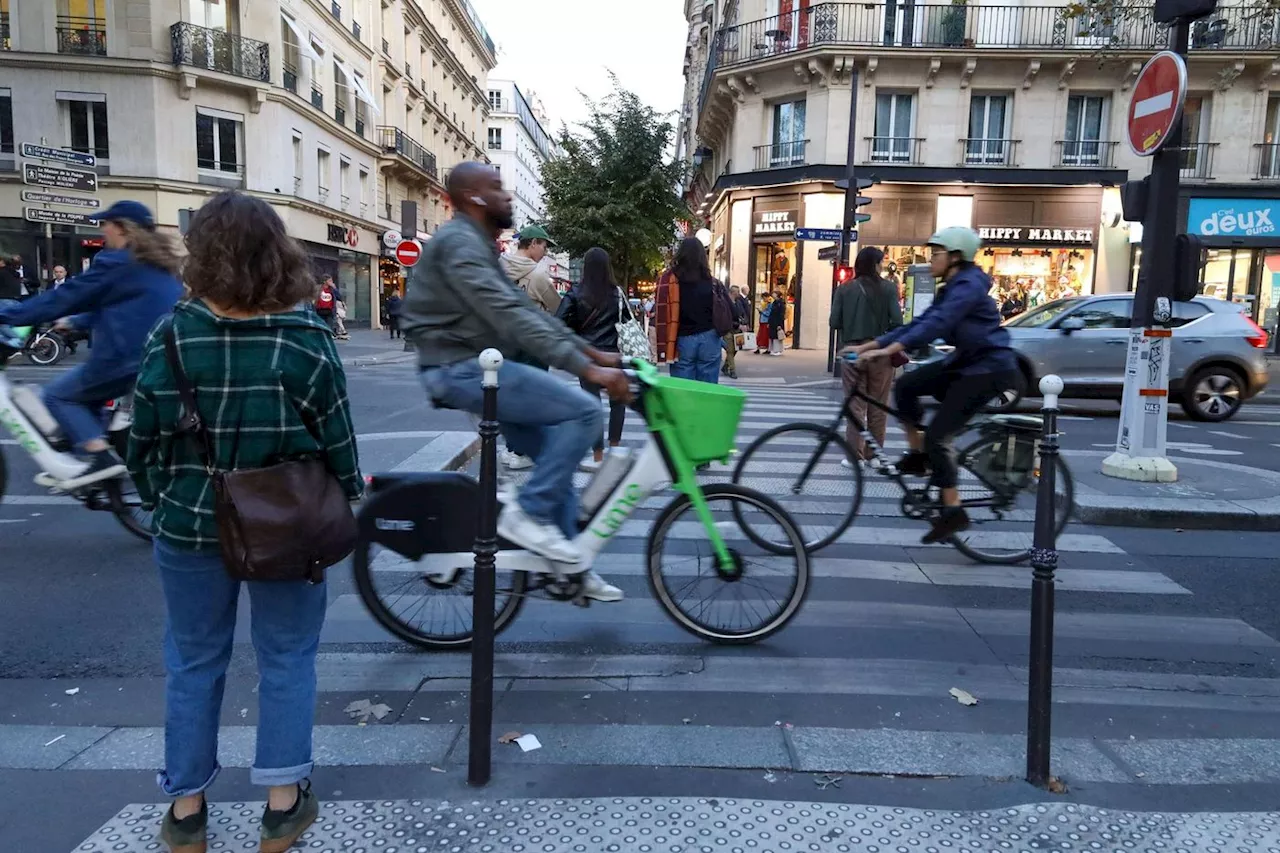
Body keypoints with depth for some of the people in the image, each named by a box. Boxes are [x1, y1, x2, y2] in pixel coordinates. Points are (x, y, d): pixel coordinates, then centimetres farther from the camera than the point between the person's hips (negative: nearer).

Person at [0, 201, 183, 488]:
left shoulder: (116, 263, -10)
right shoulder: (161, 265, 17)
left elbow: (63, 297, -7)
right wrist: (75, 323, 31)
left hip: (127, 360, -9)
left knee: (58, 395, 8)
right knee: (88, 395, 26)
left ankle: (102, 457, -9)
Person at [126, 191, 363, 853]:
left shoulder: (171, 337, -10)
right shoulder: (307, 338, -14)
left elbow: (143, 442, -2)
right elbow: (337, 442, -8)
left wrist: (160, 502, 14)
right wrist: (350, 507, 8)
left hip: (190, 525, 2)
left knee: (194, 662, 18)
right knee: (286, 659, 14)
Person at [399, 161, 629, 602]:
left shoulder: (480, 246, 18)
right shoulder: (460, 242, -15)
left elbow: (528, 309, 17)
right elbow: (510, 317, -26)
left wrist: (592, 352, 12)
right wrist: (586, 369, -30)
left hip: (476, 366, 10)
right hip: (463, 368, -10)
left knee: (554, 451, 9)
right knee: (583, 411, -17)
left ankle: (570, 564, 17)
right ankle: (526, 513, -8)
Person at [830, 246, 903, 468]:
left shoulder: (844, 289, 0)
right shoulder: (888, 289, -4)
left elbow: (834, 322, -3)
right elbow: (897, 322, -10)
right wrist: (882, 330, 10)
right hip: (880, 352, 0)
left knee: (855, 404, 5)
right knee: (878, 405, 9)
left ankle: (855, 455, 2)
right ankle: (874, 454, 15)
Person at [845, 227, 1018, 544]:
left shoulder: (968, 286, -18)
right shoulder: (951, 289, 12)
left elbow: (936, 325, -32)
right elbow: (919, 323, 9)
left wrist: (889, 350, -40)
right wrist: (870, 345, 2)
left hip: (989, 368, -9)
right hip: (966, 361, 9)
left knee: (937, 436, -12)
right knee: (906, 386, -4)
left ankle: (953, 512, -2)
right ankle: (917, 454, 10)